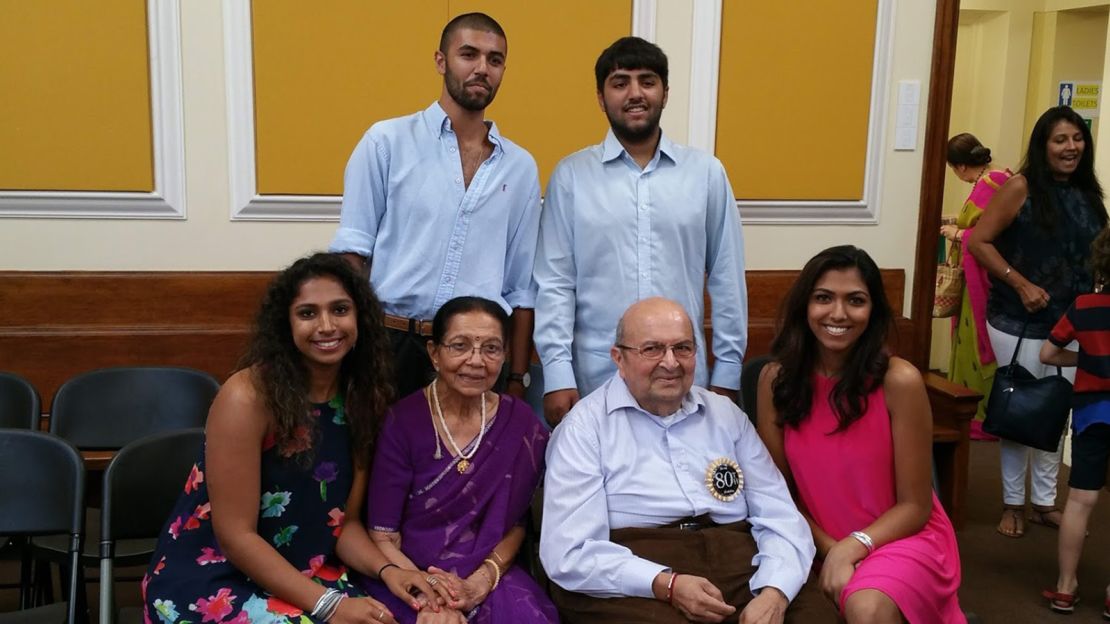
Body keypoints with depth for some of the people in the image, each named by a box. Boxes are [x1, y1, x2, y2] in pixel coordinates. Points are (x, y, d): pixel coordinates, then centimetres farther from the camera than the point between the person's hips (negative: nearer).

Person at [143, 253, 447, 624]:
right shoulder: (247, 396, -17)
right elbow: (235, 535, -17)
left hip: (304, 573, 6)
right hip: (212, 578, -5)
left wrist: (388, 570, -14)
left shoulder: (360, 396, 0)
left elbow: (344, 520, 4)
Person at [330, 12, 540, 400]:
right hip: (390, 344, -2)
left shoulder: (521, 167, 9)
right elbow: (353, 249, -1)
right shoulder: (387, 141, 1)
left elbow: (522, 288, 11)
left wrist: (517, 378, 8)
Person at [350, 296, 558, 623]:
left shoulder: (522, 425, -1)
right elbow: (382, 536, -7)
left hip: (490, 579, 2)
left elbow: (516, 522, 6)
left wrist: (480, 581, -11)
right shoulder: (403, 421, -8)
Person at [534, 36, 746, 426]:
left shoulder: (707, 172, 3)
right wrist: (557, 375, -7)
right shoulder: (570, 175, 0)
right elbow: (554, 283, -2)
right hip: (595, 378, -1)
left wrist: (727, 370, 4)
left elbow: (726, 278, 4)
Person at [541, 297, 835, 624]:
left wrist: (773, 593, -11)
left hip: (742, 568, 4)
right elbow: (570, 554, -7)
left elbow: (779, 518, 8)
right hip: (637, 590, -4)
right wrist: (666, 584, -18)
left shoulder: (727, 415, 15)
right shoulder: (585, 427, 1)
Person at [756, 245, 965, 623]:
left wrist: (852, 547, -22)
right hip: (819, 544, 4)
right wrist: (829, 549, -13)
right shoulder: (776, 378, -7)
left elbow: (914, 506, -10)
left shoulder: (899, 381, -16)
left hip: (901, 538, -4)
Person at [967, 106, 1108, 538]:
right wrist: (1020, 284, -19)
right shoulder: (1020, 188, -10)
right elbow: (978, 242, -13)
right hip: (1019, 324, -5)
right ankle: (1012, 504, 21)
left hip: (1070, 323, 5)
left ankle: (1044, 502, 29)